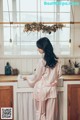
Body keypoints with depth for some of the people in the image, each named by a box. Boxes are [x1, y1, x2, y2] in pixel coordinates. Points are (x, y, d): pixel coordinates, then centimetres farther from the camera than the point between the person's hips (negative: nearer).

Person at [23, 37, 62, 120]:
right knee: (51, 113, 12)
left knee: (41, 112, 10)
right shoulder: (56, 60, -1)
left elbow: (36, 77, -9)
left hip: (42, 90, -5)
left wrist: (27, 78, 10)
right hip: (52, 89, 5)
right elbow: (59, 74, 8)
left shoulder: (42, 61, -18)